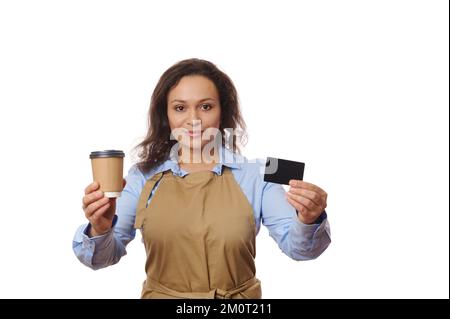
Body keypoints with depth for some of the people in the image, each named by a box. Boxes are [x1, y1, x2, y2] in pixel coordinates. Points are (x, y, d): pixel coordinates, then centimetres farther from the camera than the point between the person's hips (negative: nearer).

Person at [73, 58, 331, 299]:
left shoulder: (253, 175, -9)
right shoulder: (144, 176, -6)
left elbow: (295, 245, -14)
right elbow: (104, 256, -6)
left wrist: (307, 223, -35)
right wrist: (100, 231, -28)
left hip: (238, 295, 0)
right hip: (161, 294, 1)